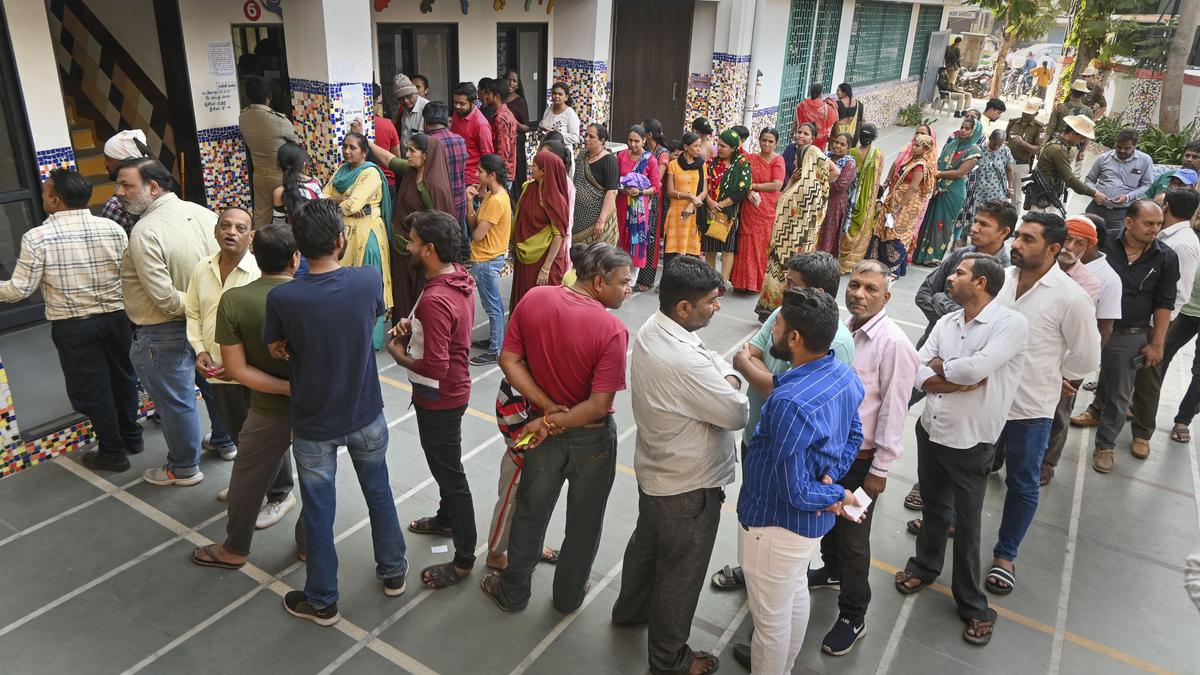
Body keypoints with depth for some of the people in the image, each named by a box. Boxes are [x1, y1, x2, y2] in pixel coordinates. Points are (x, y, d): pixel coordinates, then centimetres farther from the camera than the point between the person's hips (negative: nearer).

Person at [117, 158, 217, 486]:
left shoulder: (145, 232, -24)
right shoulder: (202, 213, -3)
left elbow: (164, 297, -26)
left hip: (165, 333, -7)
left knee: (175, 401, 9)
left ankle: (184, 468, 26)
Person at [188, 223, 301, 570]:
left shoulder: (233, 300, -14)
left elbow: (237, 368, -15)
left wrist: (287, 388, -15)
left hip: (270, 410, -1)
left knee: (247, 480, 19)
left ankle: (235, 550, 37)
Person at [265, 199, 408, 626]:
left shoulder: (281, 298, -22)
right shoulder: (370, 280, -18)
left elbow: (277, 349, -5)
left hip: (313, 425, -2)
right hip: (366, 416, 2)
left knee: (318, 511, 15)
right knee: (379, 493, 23)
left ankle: (322, 602, 32)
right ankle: (393, 572, 41)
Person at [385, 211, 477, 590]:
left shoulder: (434, 299, -31)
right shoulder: (460, 278, -1)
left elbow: (435, 367, -31)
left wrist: (399, 354, -13)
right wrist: (413, 327, 0)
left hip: (439, 399, -10)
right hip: (452, 390, 10)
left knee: (450, 474, 4)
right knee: (444, 464, 28)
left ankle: (464, 560, 19)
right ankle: (447, 519, 51)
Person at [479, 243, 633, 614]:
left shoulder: (534, 300, -13)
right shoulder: (611, 330, -26)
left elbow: (509, 361, -9)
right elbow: (598, 405, -27)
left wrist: (548, 408, -10)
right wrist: (550, 422, -15)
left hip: (543, 428, 3)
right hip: (591, 437, -3)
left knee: (531, 512, 22)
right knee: (583, 520, 20)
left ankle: (513, 591, 39)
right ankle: (569, 594, 40)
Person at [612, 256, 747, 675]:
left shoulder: (651, 330, -7)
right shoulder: (687, 363, -37)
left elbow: (709, 359, 5)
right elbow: (738, 414, -24)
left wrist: (722, 374, -15)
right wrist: (731, 382, -6)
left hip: (653, 468, 9)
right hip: (688, 485, -9)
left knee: (646, 542, 30)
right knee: (681, 571, 13)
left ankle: (631, 609, 55)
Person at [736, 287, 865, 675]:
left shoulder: (790, 403, -36)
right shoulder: (845, 375, -8)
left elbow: (795, 492, -29)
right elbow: (853, 437, 8)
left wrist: (838, 496, -11)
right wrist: (832, 478, -4)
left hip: (776, 524, -9)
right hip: (811, 519, 10)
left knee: (771, 617, 15)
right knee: (796, 594, 30)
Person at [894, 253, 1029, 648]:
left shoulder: (1012, 324, -16)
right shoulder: (946, 323, 3)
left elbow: (975, 368, -30)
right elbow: (917, 375, -3)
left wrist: (939, 366, -11)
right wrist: (961, 381, -19)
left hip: (971, 445, -5)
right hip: (930, 432, 5)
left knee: (967, 527, 9)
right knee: (934, 508, 24)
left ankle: (972, 606, 27)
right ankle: (925, 565, 48)